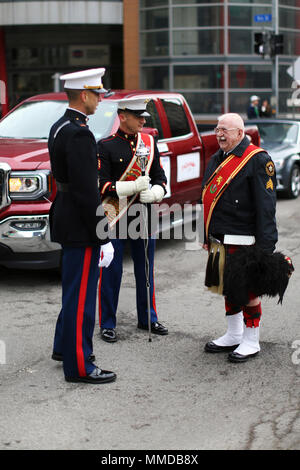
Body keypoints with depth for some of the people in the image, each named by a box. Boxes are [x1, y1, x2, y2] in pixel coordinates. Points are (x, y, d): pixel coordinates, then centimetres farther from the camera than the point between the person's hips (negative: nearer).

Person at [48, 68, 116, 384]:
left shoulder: (59, 127, 11)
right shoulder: (79, 135, -21)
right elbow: (87, 191, -24)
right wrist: (102, 238, -20)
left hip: (65, 217, 10)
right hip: (80, 227, -10)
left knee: (73, 288, 22)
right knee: (81, 294, -2)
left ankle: (65, 346, 37)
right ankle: (79, 366, 7)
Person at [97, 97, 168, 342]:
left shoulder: (150, 142, 9)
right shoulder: (106, 146, -7)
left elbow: (160, 178, 10)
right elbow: (101, 186, -11)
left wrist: (154, 193, -12)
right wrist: (134, 187, -22)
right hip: (115, 219, -4)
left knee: (146, 271, 14)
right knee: (111, 273, 2)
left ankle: (148, 318, 27)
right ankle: (107, 324, 13)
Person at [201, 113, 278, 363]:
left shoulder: (257, 160, -11)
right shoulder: (217, 159, 13)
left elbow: (266, 206, -15)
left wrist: (264, 247, -18)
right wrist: (208, 237, 18)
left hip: (243, 242, -8)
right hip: (220, 241, 8)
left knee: (248, 292, 2)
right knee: (228, 288, 16)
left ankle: (251, 342, 15)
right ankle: (234, 335, 30)